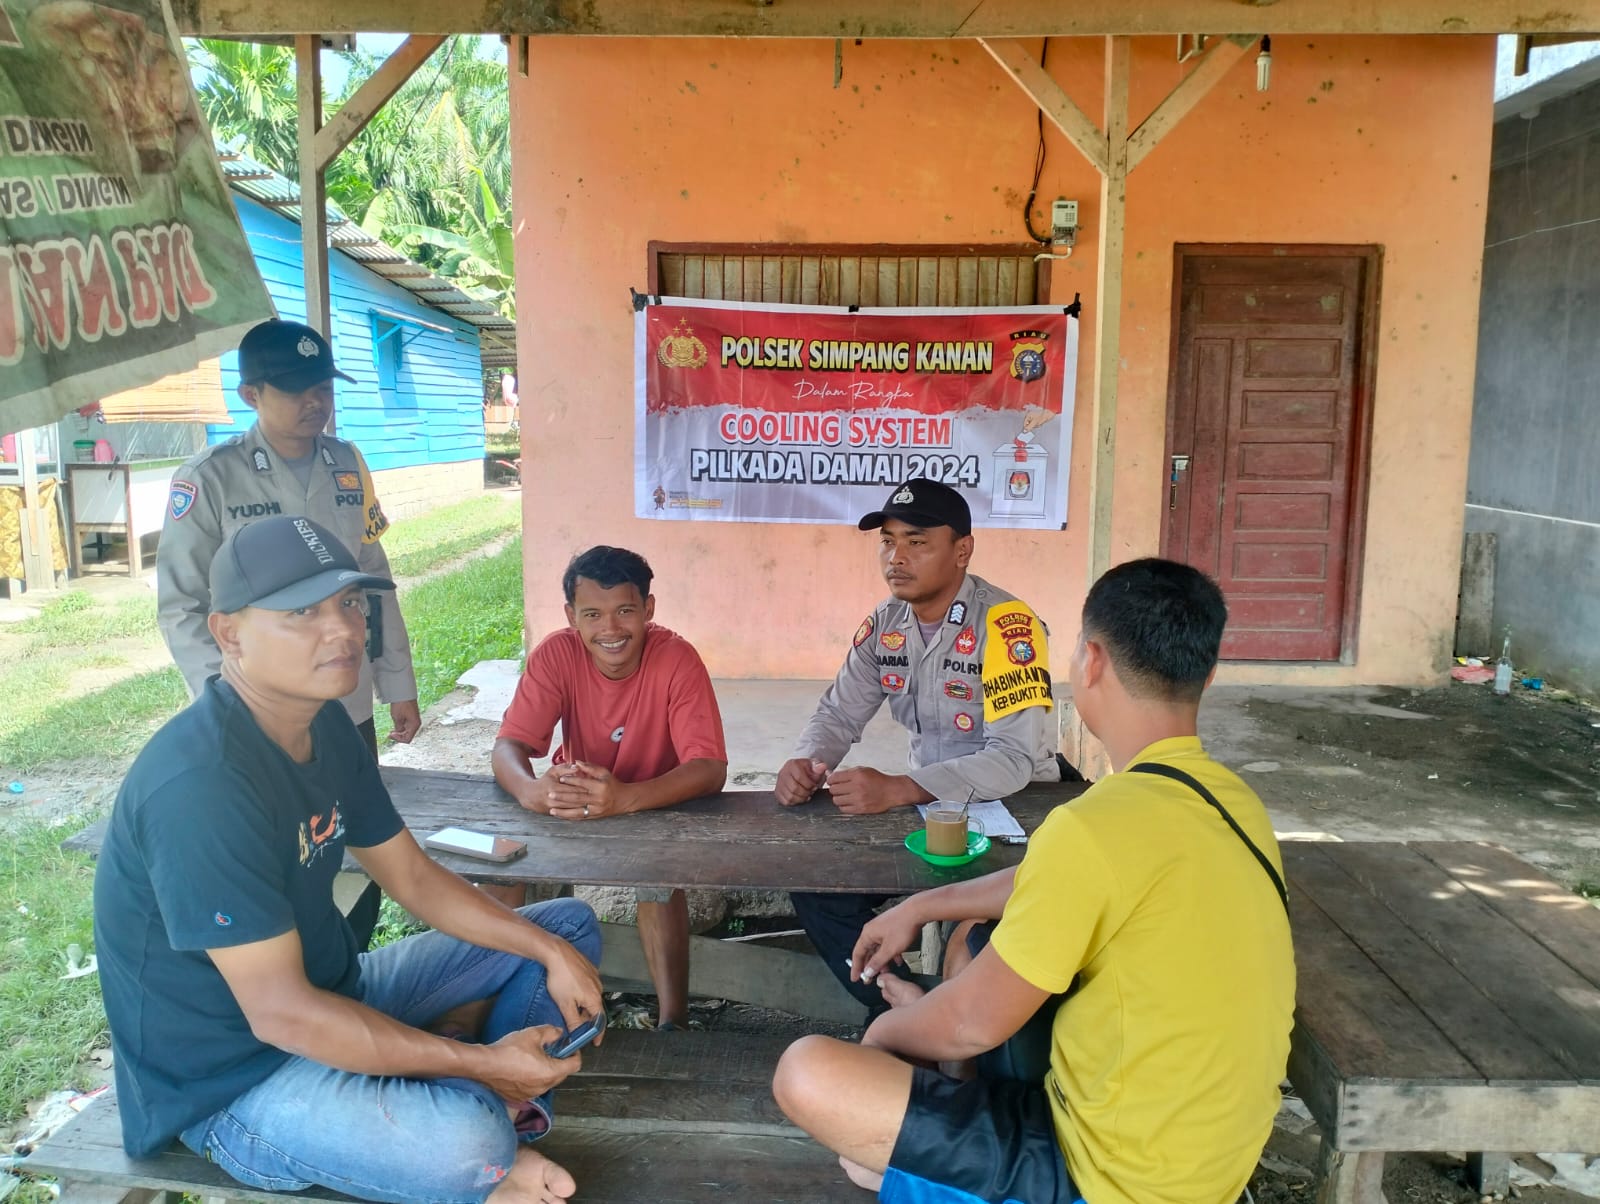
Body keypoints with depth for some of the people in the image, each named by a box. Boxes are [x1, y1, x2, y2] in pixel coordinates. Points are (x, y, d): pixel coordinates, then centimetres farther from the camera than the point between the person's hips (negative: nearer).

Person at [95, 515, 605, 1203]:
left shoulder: (325, 724, -1)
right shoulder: (201, 783, -29)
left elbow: (414, 879, 6)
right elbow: (280, 1014, -29)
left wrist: (552, 951, -6)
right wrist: (479, 1062, -24)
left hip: (335, 994, 9)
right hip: (233, 1077, -9)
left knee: (568, 925, 11)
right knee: (465, 1140, -37)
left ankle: (504, 1127, -4)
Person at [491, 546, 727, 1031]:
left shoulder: (677, 659, -26)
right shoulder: (556, 654, -19)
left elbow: (710, 768, -32)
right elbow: (508, 745, -21)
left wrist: (625, 799, -50)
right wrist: (530, 789, -47)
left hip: (660, 807, -3)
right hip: (575, 801, 3)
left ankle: (673, 1021, -20)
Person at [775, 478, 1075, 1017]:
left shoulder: (1006, 625, -22)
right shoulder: (883, 623, -1)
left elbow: (1015, 759, -29)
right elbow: (838, 714, 4)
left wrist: (897, 790, -38)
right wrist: (805, 763, -19)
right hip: (928, 804, 6)